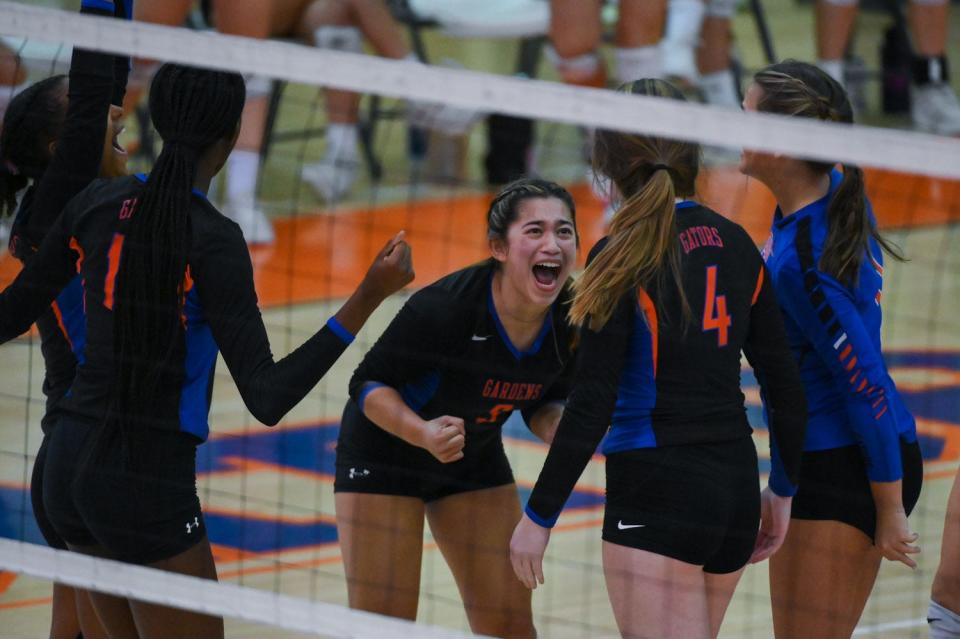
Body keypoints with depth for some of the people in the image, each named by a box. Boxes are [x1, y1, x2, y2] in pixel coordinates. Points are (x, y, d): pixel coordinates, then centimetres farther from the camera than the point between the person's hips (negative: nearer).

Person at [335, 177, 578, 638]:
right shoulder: (445, 307, -34)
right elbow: (368, 384, -22)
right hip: (385, 454, -5)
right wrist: (424, 434, -38)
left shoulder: (571, 321, -18)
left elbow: (542, 403, 1)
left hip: (475, 458, 5)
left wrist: (556, 425, -22)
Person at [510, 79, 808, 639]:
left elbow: (592, 406, -13)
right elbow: (786, 386, 10)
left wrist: (539, 515, -7)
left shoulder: (625, 256, -11)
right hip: (735, 486, 7)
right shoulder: (735, 245, 8)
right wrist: (782, 490, 21)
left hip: (656, 493, -7)